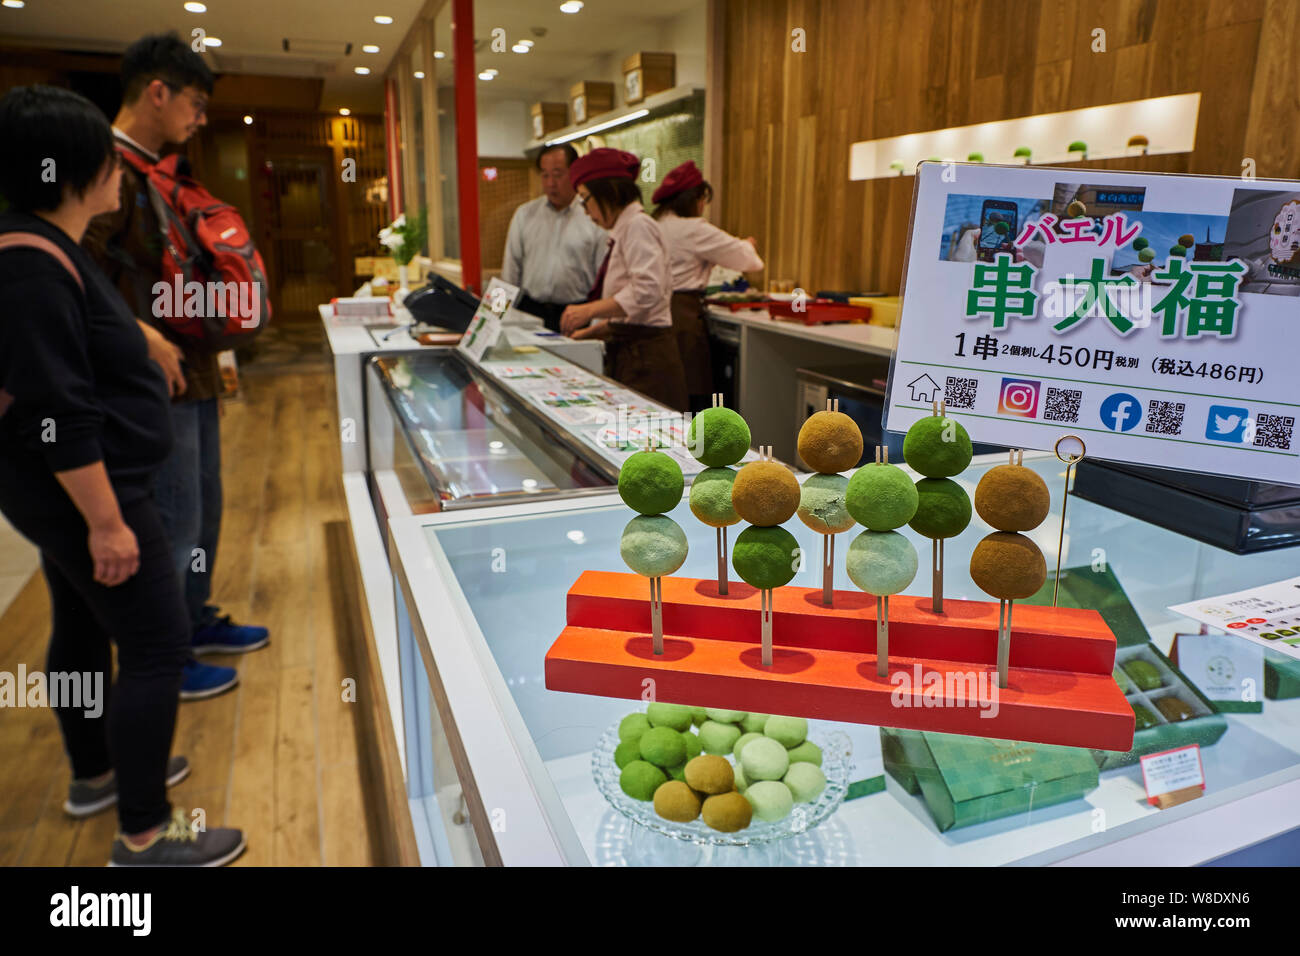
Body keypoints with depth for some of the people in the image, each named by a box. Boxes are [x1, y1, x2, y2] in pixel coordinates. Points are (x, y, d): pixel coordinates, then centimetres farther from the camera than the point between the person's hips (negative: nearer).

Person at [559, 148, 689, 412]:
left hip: (645, 358, -9)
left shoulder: (638, 225, -9)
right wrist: (591, 330, 19)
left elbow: (647, 290, -24)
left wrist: (590, 310, -22)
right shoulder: (623, 230, 19)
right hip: (626, 356, 9)